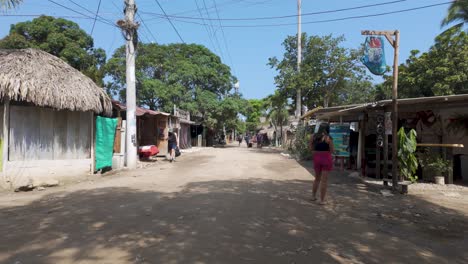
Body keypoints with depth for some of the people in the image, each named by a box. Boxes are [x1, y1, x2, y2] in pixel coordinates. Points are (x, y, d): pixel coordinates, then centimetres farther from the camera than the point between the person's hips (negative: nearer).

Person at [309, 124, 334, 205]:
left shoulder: (313, 136, 2)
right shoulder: (328, 138, -10)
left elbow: (311, 148, 5)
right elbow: (332, 150, -7)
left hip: (316, 158, 4)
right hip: (326, 158, -4)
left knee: (317, 178, 21)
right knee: (324, 180, 2)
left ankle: (313, 196, 28)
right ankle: (322, 200, 6)